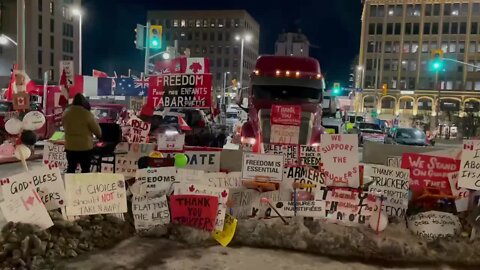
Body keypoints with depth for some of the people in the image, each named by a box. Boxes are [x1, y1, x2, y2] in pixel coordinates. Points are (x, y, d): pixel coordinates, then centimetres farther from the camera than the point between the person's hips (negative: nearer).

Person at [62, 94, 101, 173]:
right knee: (85, 169, 7)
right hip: (85, 146, -5)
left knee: (71, 168, 17)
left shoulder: (66, 112, -1)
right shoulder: (86, 114, -17)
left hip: (70, 146, 5)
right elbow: (97, 130, -9)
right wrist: (99, 135, 11)